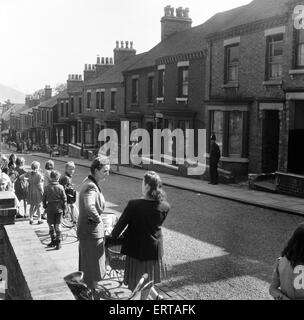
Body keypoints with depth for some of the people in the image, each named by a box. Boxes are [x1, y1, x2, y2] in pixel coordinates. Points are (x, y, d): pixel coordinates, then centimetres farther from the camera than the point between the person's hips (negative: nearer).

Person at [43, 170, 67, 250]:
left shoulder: (47, 187, -7)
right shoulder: (60, 187, -9)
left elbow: (44, 199, 1)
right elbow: (64, 199, -5)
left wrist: (45, 206, 15)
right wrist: (64, 209, 5)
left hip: (50, 209, 0)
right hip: (59, 209, 0)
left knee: (51, 225, 13)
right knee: (58, 226, 6)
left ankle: (53, 241, 20)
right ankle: (58, 243, 6)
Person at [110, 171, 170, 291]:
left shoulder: (133, 205, -23)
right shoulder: (165, 207, -12)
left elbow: (121, 224, -11)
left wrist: (113, 236, 9)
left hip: (136, 249, -3)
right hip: (155, 250, 3)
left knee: (136, 288, 13)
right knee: (149, 282, 25)